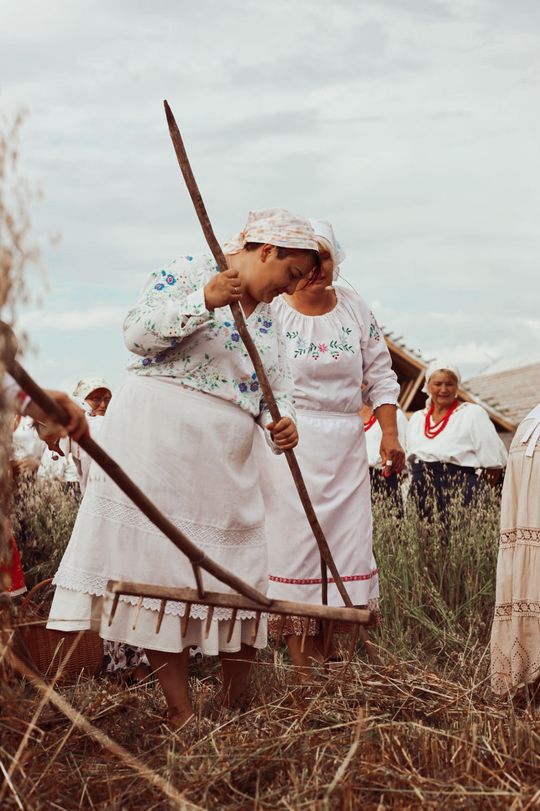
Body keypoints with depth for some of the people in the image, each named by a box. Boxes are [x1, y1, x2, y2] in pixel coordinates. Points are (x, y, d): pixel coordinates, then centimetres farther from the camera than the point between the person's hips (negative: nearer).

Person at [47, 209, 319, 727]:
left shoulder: (267, 317, 18)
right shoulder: (191, 273, -2)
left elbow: (277, 387, 14)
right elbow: (137, 332, -13)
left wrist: (281, 422, -8)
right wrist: (204, 302, -24)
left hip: (224, 460, 8)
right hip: (156, 438, -7)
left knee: (239, 576, 6)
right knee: (159, 562, -8)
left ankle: (234, 708, 17)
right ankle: (181, 714, -5)